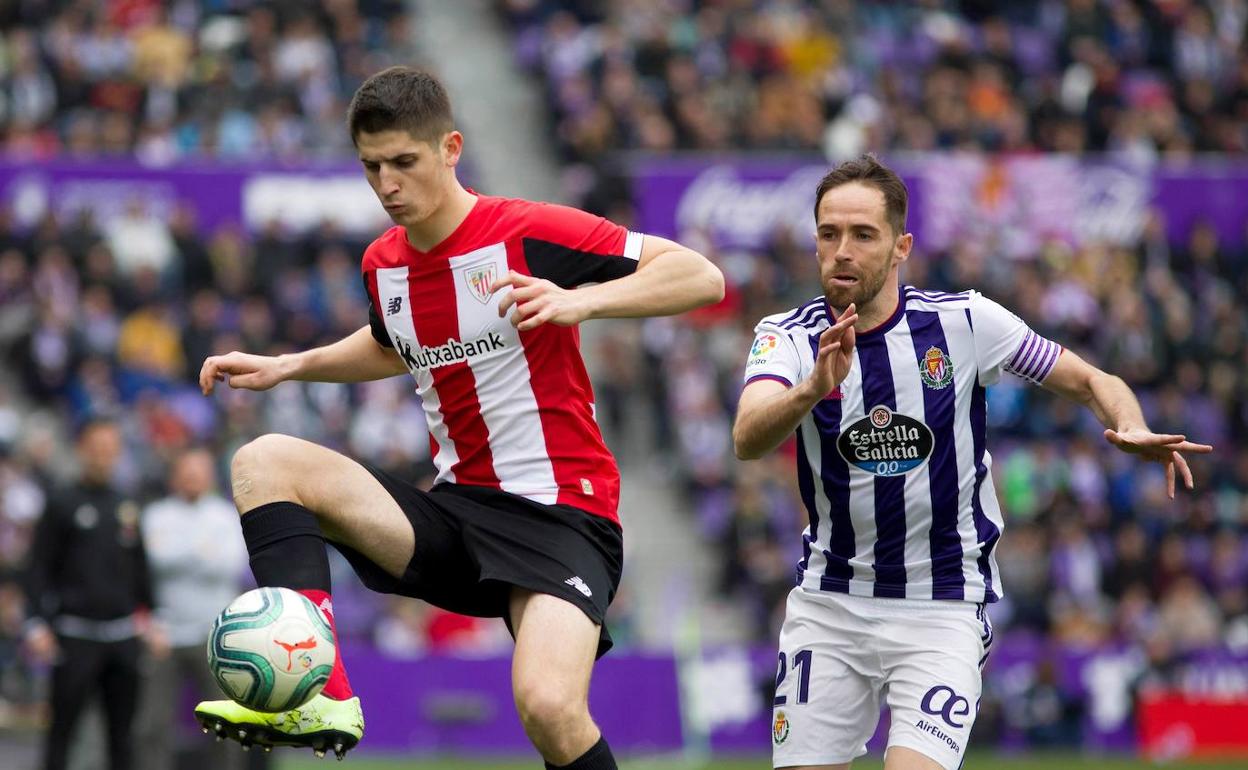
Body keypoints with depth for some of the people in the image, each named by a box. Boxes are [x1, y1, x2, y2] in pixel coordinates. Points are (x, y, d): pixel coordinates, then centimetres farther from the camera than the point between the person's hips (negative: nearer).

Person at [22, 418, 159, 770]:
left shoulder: (126, 507, 13)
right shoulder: (62, 504, -1)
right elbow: (39, 569, -3)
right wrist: (37, 624, -11)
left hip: (123, 632, 5)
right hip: (76, 633, -5)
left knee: (122, 728, 6)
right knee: (62, 727, -4)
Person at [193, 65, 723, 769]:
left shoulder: (530, 232, -12)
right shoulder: (382, 264, 9)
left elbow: (701, 277, -16)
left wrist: (581, 300, -29)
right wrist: (287, 366, 20)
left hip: (560, 517, -7)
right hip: (456, 511, 7)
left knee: (549, 707, -32)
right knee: (263, 462, -10)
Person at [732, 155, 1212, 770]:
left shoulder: (964, 322, -8)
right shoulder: (787, 337, -8)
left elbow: (1091, 382, 2)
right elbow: (747, 440, -28)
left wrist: (1133, 431, -21)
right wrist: (814, 389, -49)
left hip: (942, 610, -2)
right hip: (828, 600, 2)